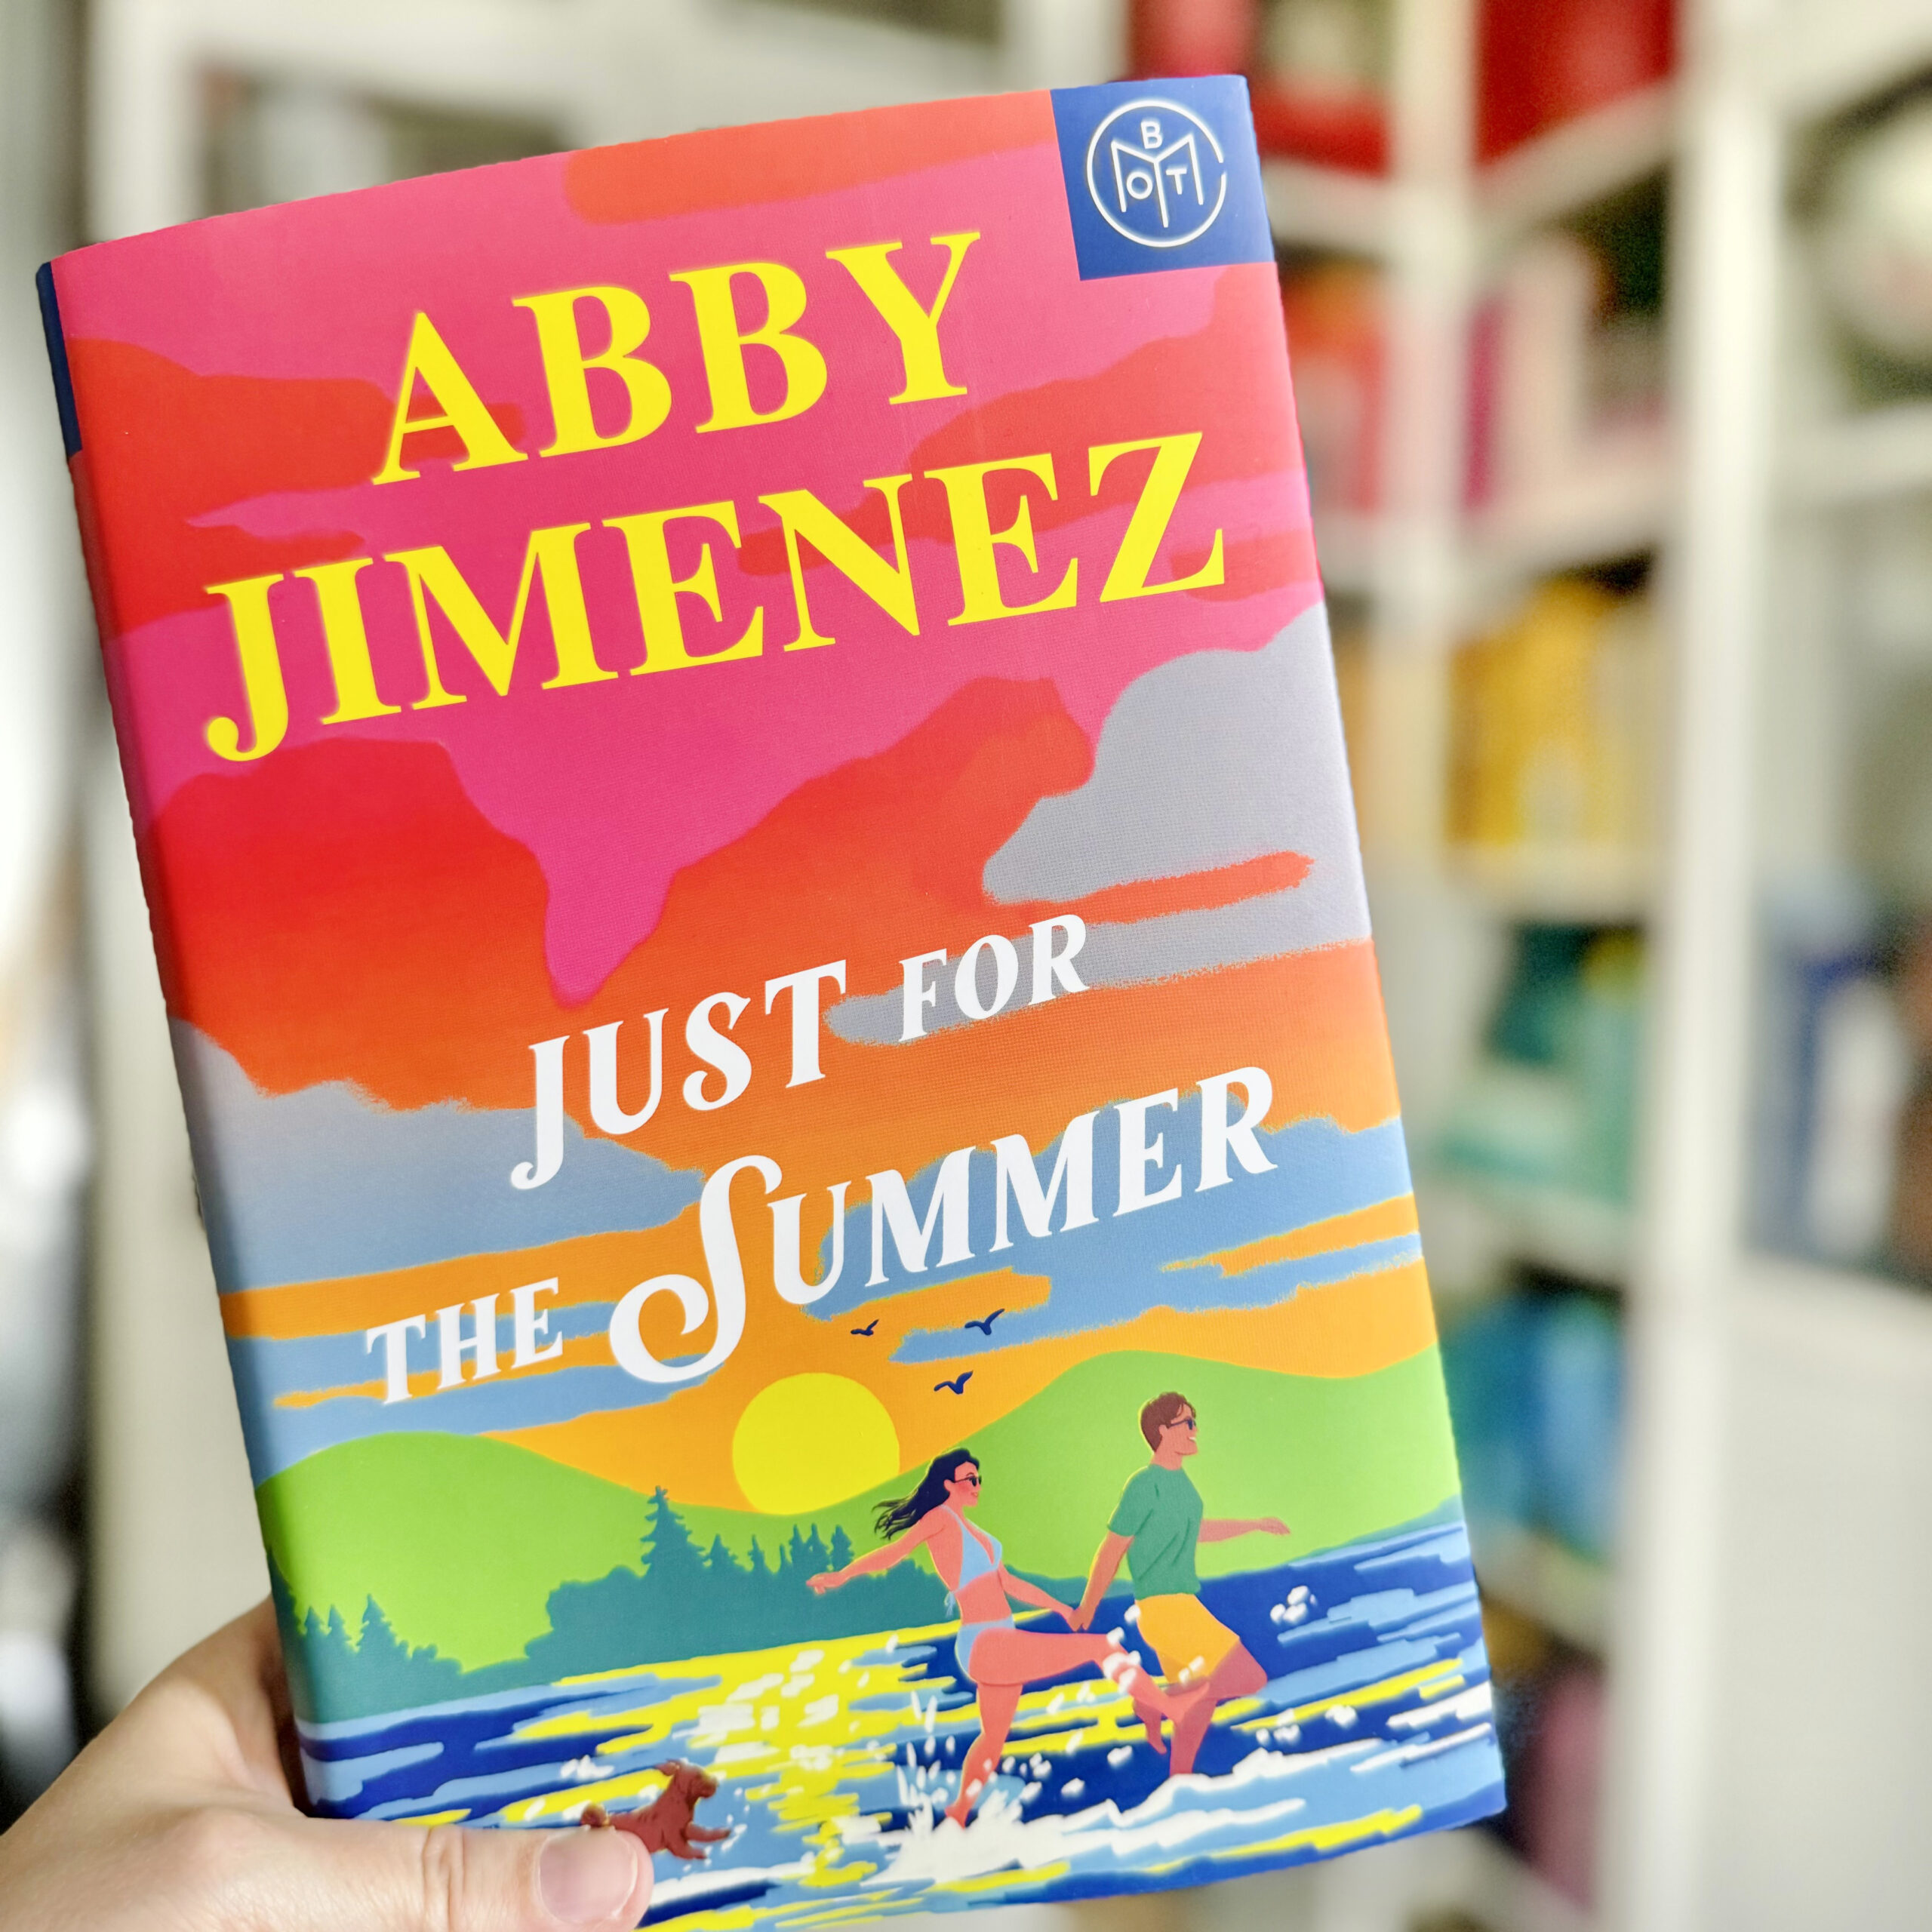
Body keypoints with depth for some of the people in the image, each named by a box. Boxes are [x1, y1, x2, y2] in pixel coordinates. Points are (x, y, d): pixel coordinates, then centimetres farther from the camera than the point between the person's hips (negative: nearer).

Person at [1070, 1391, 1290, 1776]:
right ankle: (1157, 1698, 0)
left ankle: (1179, 1778, 32)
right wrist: (1086, 1609, -1)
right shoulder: (1145, 1485, -16)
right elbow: (1111, 1551, -9)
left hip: (1183, 1604, 9)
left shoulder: (1179, 1480, 10)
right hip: (1165, 1610, -9)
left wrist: (1256, 1524, 34)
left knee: (1198, 1702, 17)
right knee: (1249, 1677, -12)